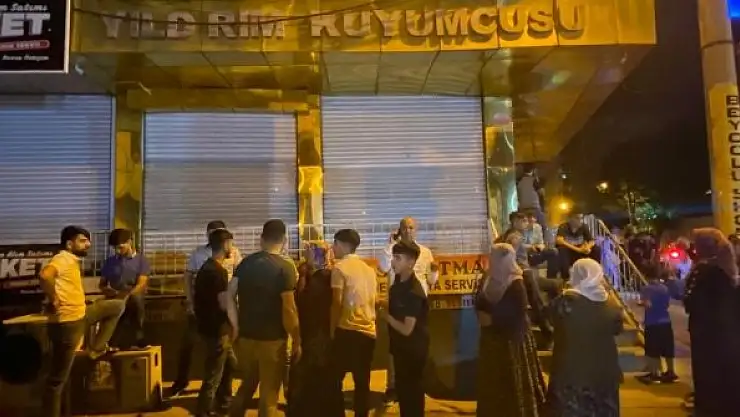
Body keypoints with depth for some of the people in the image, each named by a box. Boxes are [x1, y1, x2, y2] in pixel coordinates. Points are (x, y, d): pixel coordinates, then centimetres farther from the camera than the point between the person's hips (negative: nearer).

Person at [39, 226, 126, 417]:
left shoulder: (72, 260, 12)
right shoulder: (63, 258, -17)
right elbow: (44, 275, -38)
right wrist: (54, 301, -26)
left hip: (81, 315, 9)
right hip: (67, 322, -9)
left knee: (118, 306, 17)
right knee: (58, 378, 1)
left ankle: (96, 348, 17)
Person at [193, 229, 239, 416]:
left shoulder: (207, 267, 10)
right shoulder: (219, 271, -21)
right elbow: (225, 303, -22)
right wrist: (234, 325, -10)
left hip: (210, 326, 10)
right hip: (216, 329, -10)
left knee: (230, 363, 24)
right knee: (213, 376, 1)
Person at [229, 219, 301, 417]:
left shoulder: (246, 262, 3)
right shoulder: (285, 266, -13)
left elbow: (229, 296, 2)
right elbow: (289, 309, -15)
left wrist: (237, 326, 8)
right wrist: (297, 341, -7)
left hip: (246, 335, 5)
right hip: (272, 339, -5)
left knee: (246, 386, 25)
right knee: (269, 394, 8)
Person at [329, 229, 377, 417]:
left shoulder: (340, 267, -5)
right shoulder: (369, 269, 14)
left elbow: (337, 303, -10)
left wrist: (331, 330, -3)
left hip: (347, 330, -6)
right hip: (369, 332, 6)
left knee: (335, 380, 4)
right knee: (362, 382, 10)